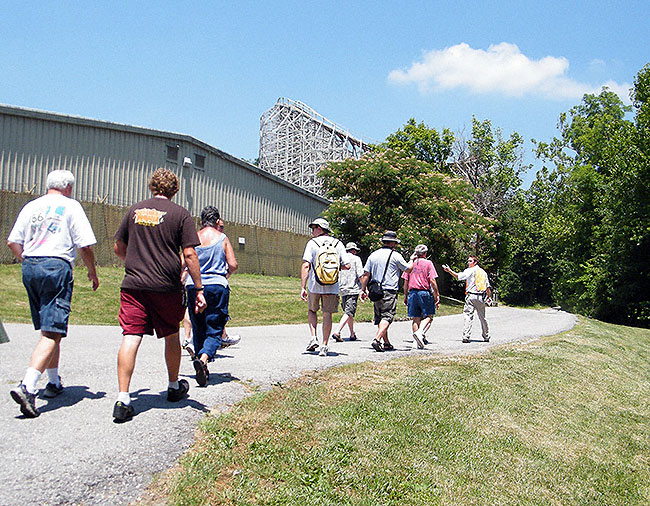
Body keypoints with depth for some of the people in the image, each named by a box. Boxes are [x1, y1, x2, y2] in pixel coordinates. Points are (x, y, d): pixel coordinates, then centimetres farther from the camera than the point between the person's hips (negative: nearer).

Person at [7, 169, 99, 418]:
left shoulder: (31, 206, 15)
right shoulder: (71, 206, 0)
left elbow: (12, 242, 14)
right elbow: (85, 245, -5)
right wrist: (92, 272, 8)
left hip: (29, 268, 7)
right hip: (57, 267, -6)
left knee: (48, 330, 17)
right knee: (52, 334, -9)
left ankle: (54, 383, 27)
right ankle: (27, 386, -24)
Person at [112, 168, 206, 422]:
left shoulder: (135, 210, 10)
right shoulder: (180, 214, 0)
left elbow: (118, 248, 16)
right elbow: (189, 254, -7)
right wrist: (199, 289, -4)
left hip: (133, 285, 2)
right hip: (167, 287, -2)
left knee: (130, 338, -1)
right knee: (171, 337, 16)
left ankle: (123, 399, -9)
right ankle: (174, 387, 34)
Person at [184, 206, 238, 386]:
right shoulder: (222, 238, 3)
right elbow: (233, 265, -2)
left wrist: (181, 282, 22)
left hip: (194, 286, 2)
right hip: (216, 286, -2)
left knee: (198, 330, 15)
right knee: (214, 331, 1)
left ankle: (202, 370, 21)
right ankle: (203, 358, -25)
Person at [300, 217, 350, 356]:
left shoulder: (312, 243, -1)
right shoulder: (338, 244, 6)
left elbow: (306, 266, -9)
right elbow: (347, 265, 2)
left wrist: (303, 287, -9)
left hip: (315, 286, -1)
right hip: (332, 287, 1)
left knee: (312, 310, 20)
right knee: (327, 315, 7)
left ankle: (313, 338, 6)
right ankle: (324, 346, 6)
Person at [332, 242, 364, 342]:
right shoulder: (356, 259, -1)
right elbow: (360, 275, -9)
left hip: (342, 290, 6)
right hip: (353, 289, -6)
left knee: (349, 312, 17)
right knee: (349, 312, -9)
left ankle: (352, 334, 22)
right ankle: (337, 332, -23)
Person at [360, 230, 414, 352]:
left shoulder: (373, 255, 10)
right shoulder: (395, 255, -5)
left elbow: (366, 274, 9)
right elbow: (408, 269, 7)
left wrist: (363, 290, 14)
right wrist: (412, 259, 26)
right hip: (390, 292, -6)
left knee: (380, 317, 14)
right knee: (387, 317, -8)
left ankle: (387, 343, 21)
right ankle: (377, 339, -24)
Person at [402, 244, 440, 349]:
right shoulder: (428, 263, 0)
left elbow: (406, 282, 8)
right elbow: (432, 280, -7)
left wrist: (405, 295, 15)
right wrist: (437, 295, -3)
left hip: (412, 292, 4)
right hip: (425, 293, -4)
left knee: (416, 318, 8)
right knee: (428, 316, 4)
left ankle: (416, 342, 6)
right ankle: (420, 332, -20)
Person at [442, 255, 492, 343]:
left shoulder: (470, 270, -2)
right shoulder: (483, 272, 17)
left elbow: (458, 276, -16)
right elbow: (488, 287, 19)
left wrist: (449, 271, -14)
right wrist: (489, 297, 26)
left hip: (471, 296, -6)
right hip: (481, 297, 6)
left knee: (468, 316, -8)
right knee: (482, 317, 15)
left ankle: (466, 337, -17)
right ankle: (486, 337, 23)